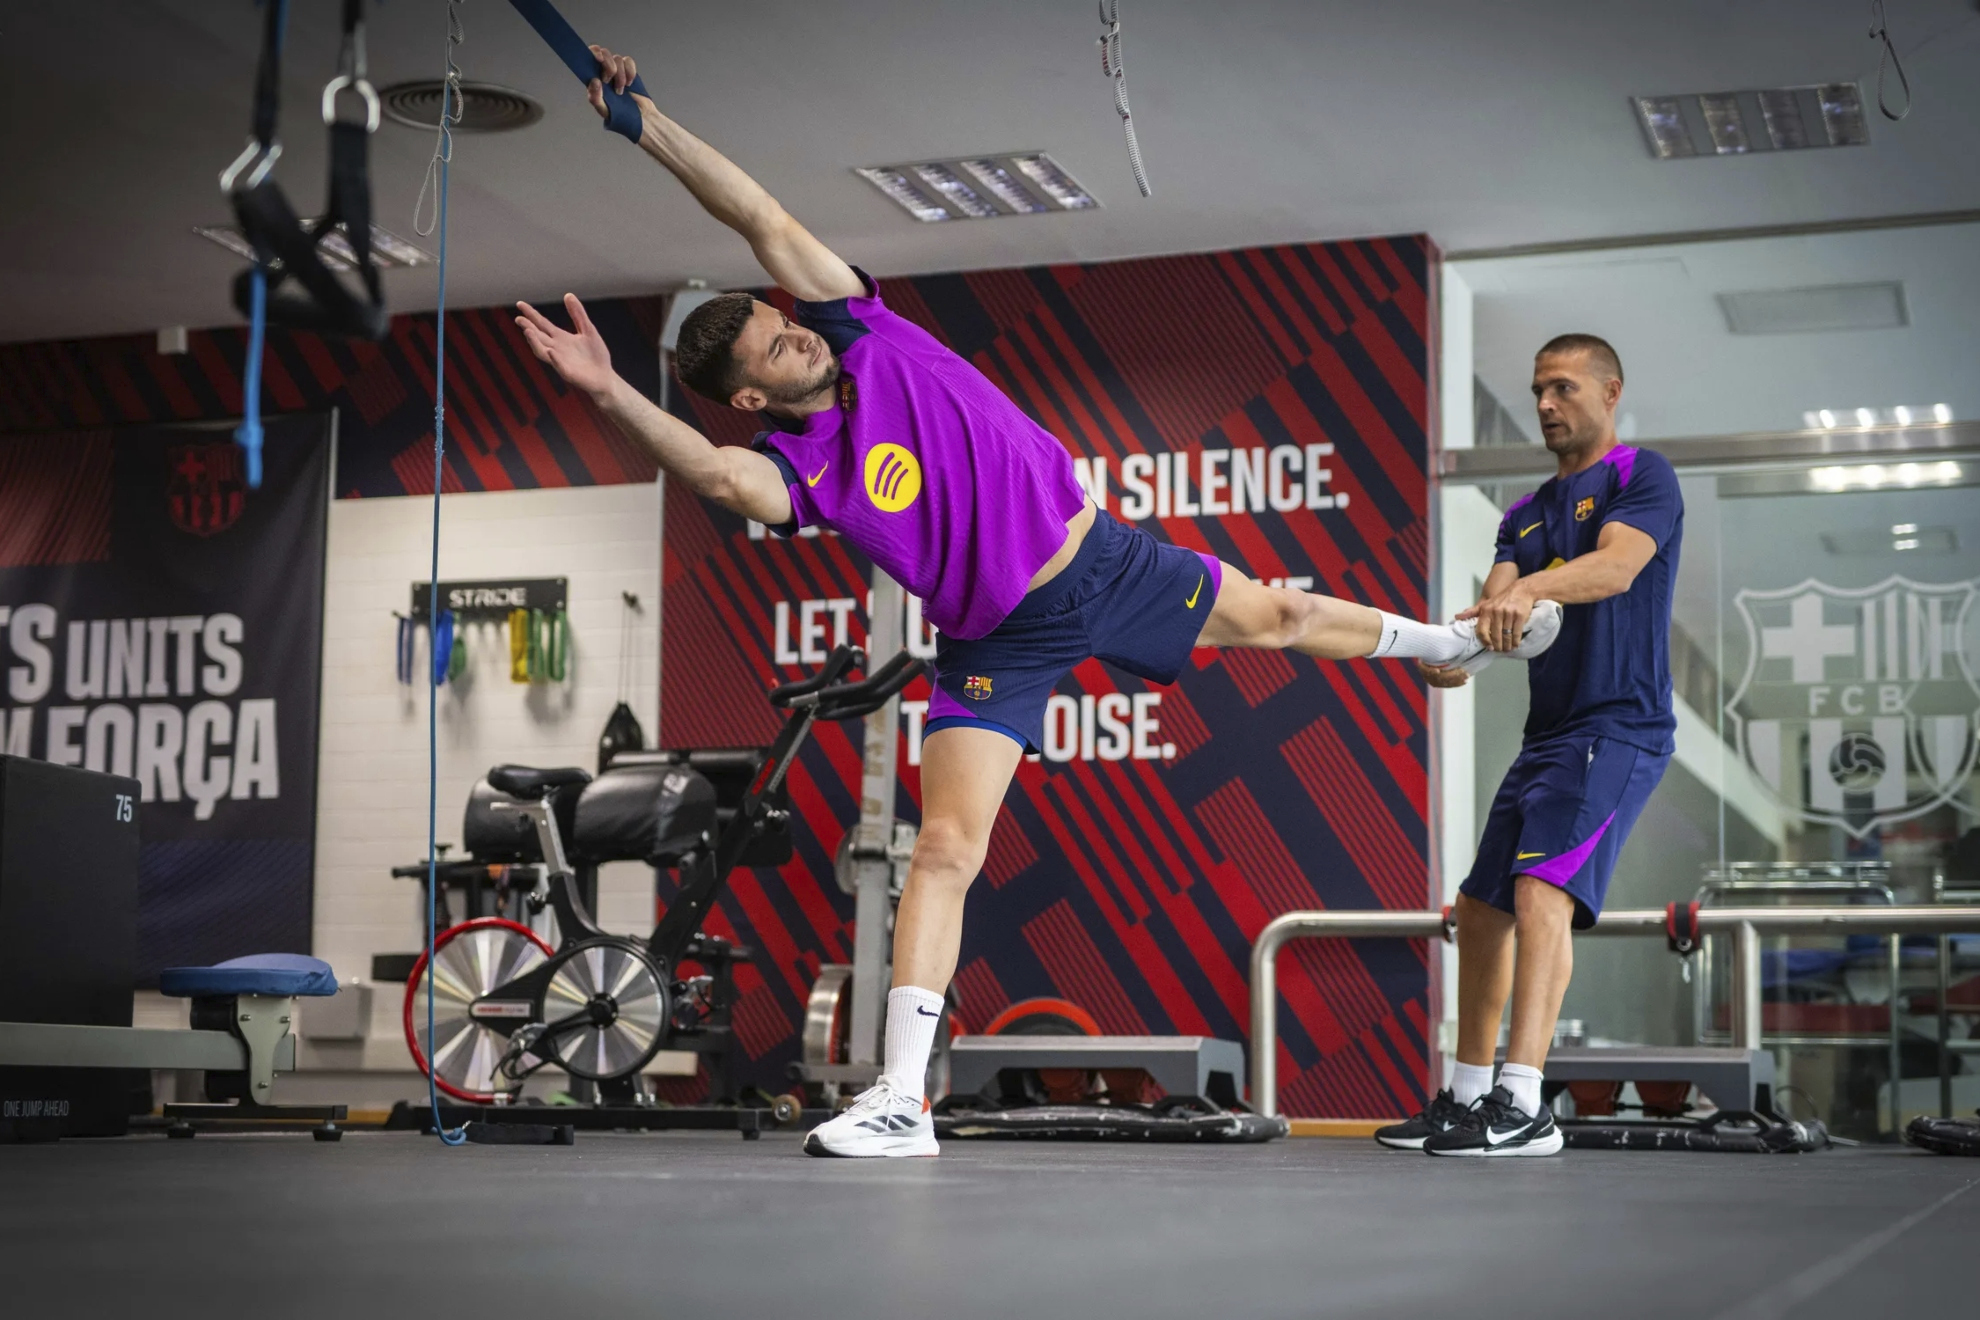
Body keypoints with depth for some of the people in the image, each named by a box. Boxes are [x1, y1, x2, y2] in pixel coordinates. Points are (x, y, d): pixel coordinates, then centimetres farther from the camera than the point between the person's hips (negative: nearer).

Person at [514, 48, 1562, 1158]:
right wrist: (612, 394, -55)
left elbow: (762, 216, -13)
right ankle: (904, 1102, -9)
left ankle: (1455, 641, 49)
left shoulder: (861, 327, -7)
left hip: (1102, 558, 3)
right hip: (999, 642, -3)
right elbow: (720, 474, -42)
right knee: (946, 849, -12)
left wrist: (647, 121, -15)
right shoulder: (794, 463, -17)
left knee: (1277, 616, 19)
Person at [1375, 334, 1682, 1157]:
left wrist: (1532, 588, -40)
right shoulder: (1527, 512, 20)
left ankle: (1523, 1106, -29)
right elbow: (1496, 606, 4)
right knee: (1481, 907, 9)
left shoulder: (1642, 477, -2)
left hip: (1619, 727, -9)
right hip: (1548, 733, 9)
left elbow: (1618, 564, -21)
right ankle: (1466, 1098, 19)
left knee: (1542, 890, -24)